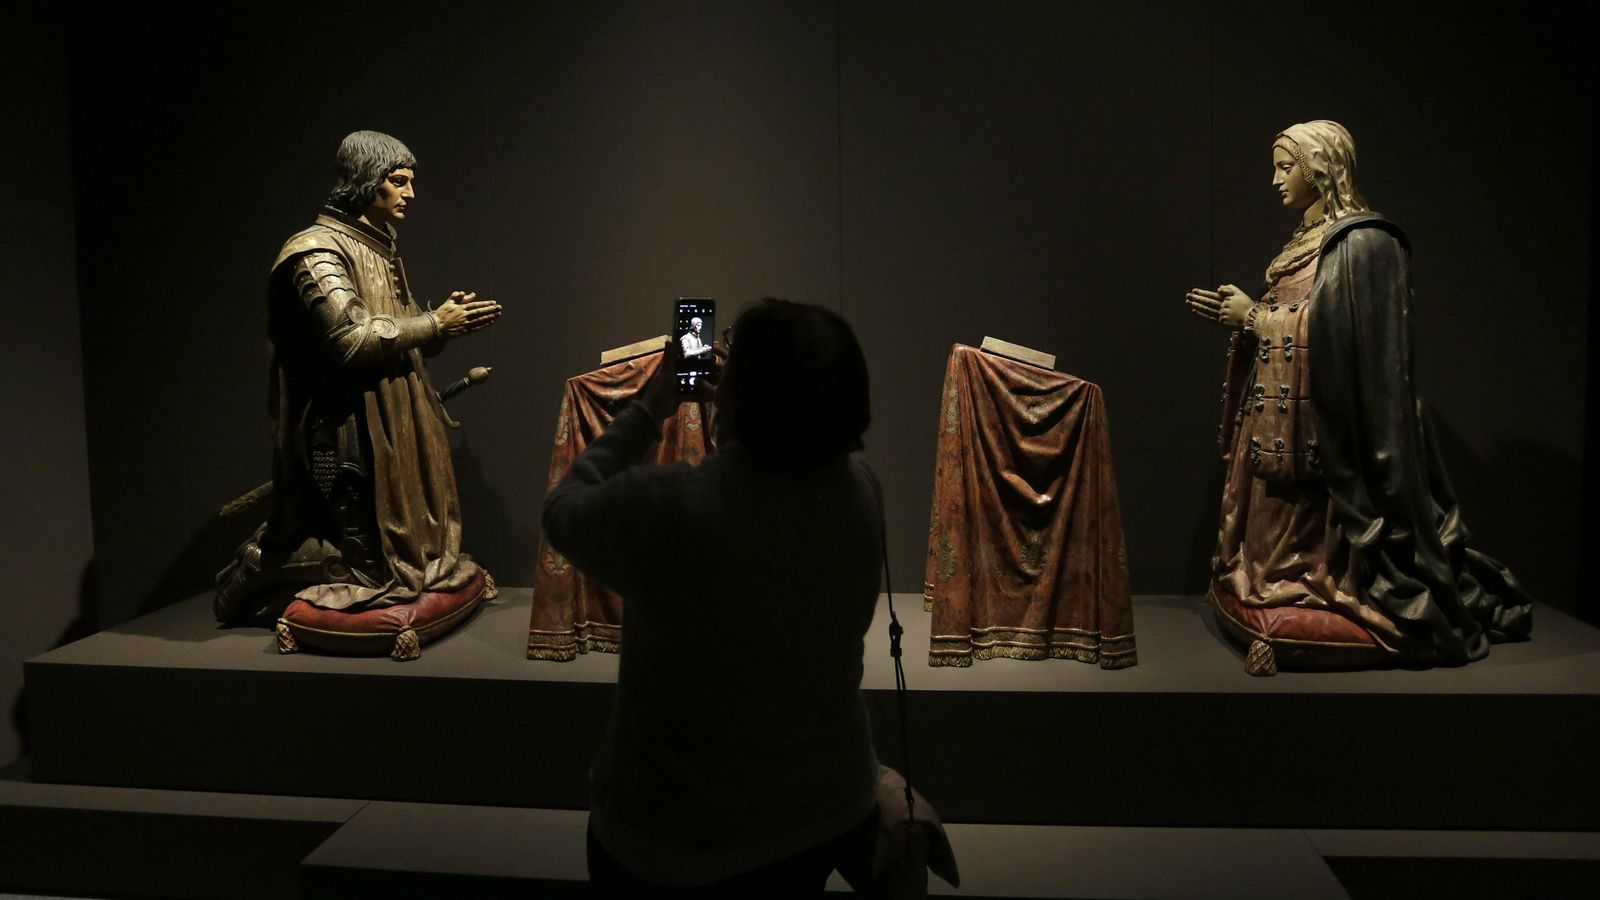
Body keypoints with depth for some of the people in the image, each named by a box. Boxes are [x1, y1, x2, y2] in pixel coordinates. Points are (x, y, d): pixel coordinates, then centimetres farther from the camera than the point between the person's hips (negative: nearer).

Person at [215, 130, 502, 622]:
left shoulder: (379, 249, 17)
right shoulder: (319, 251, -12)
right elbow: (349, 340, -22)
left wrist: (444, 320, 2)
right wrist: (434, 325, -16)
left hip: (391, 427, 10)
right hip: (350, 434, -9)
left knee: (412, 554, 13)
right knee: (374, 568, -5)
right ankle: (259, 565, 14)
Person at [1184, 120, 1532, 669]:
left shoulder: (1361, 242, -11)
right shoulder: (1308, 239, 17)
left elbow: (1329, 334, -18)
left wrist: (1253, 315, -12)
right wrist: (1234, 313, 8)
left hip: (1318, 425, -9)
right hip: (1278, 419, 9)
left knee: (1304, 538, -5)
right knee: (1270, 533, 10)